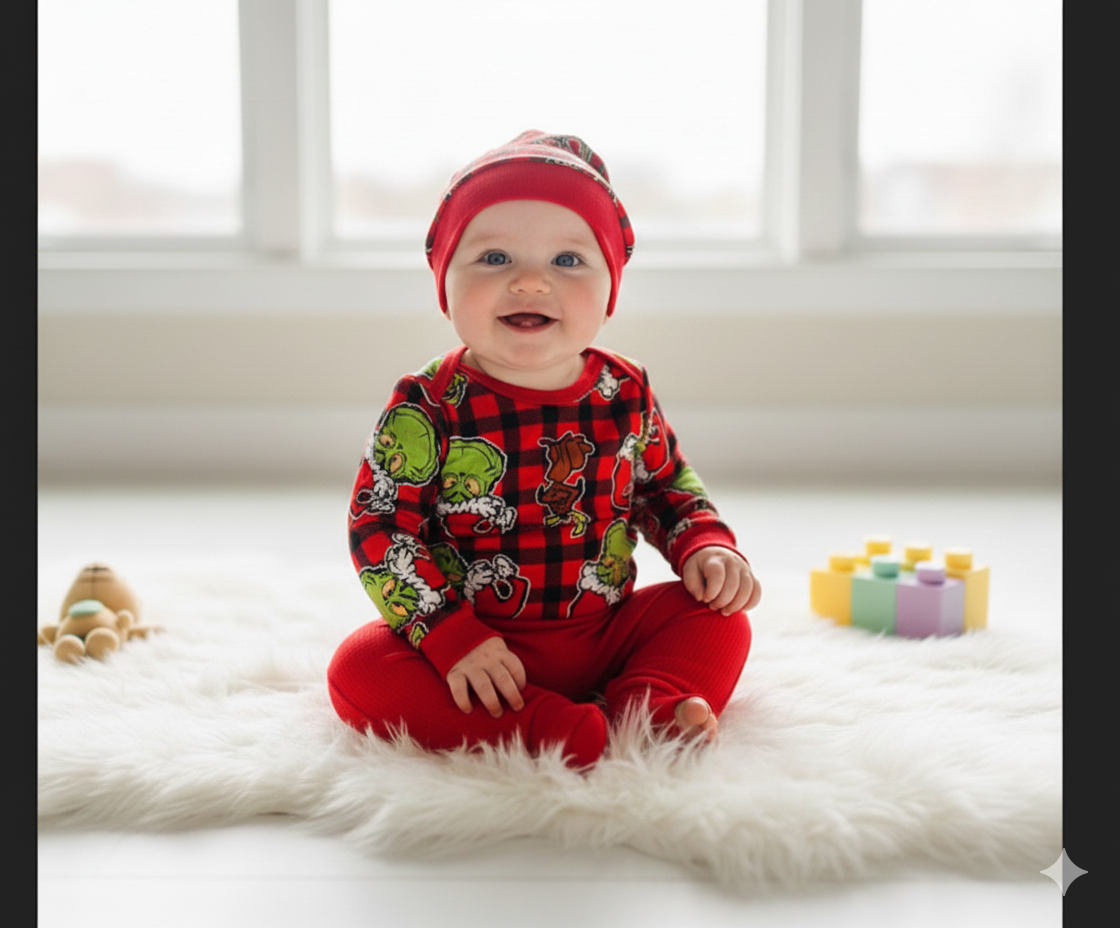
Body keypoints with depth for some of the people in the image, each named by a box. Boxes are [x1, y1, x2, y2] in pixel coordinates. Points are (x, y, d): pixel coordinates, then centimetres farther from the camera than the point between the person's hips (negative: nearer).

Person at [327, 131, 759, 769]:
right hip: (473, 644, -3)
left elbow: (668, 484, 17)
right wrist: (451, 639, -23)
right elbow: (378, 527, -13)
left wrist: (708, 547, -3)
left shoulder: (626, 394, -2)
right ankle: (547, 730, -35)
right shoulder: (430, 406, -13)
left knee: (719, 619, -7)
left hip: (606, 633, 3)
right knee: (359, 670, -26)